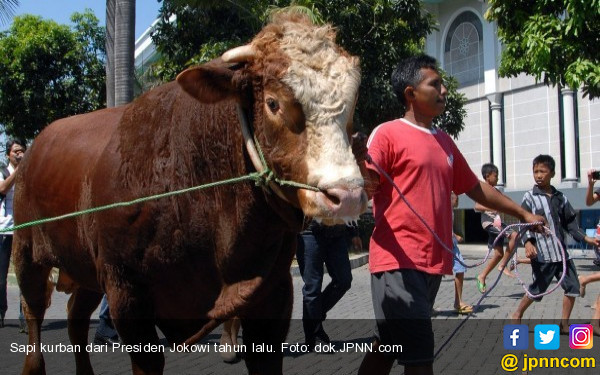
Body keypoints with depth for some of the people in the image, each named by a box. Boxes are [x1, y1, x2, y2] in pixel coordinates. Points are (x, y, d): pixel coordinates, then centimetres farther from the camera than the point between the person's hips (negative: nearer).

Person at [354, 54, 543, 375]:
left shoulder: (444, 141, 19)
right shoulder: (387, 134, -4)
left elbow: (474, 188, 29)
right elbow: (365, 189, -13)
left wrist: (522, 213, 32)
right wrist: (361, 167, -35)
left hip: (434, 263, 7)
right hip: (398, 262, -7)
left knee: (388, 347, 15)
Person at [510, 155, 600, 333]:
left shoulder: (560, 197, 10)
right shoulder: (529, 197, -4)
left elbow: (569, 223, 17)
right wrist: (528, 242, -23)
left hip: (561, 252, 5)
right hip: (542, 253, -5)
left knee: (572, 286, 4)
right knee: (537, 289, 0)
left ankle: (564, 324, 16)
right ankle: (517, 315, 21)